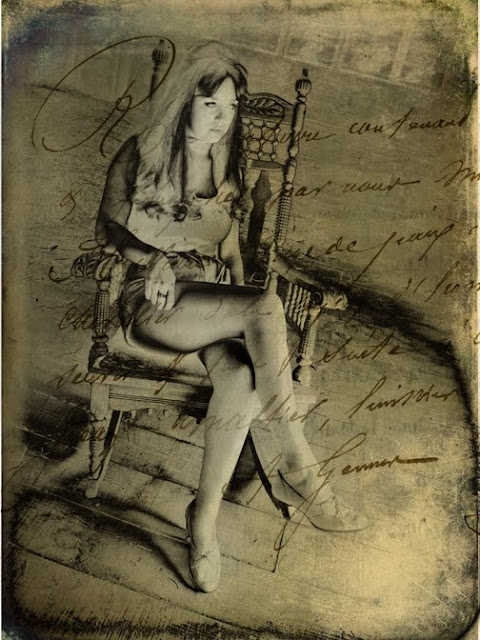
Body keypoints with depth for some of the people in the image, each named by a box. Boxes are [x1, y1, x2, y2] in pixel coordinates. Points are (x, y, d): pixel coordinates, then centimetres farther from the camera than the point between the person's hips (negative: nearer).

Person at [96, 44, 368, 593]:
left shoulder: (226, 170, 18)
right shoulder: (140, 156, 6)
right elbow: (110, 229, 6)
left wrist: (237, 296, 2)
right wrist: (156, 259, -11)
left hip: (213, 302, 4)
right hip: (153, 302, -4)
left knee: (239, 378, -32)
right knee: (267, 305, -33)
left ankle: (205, 519, -18)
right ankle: (300, 479, -26)